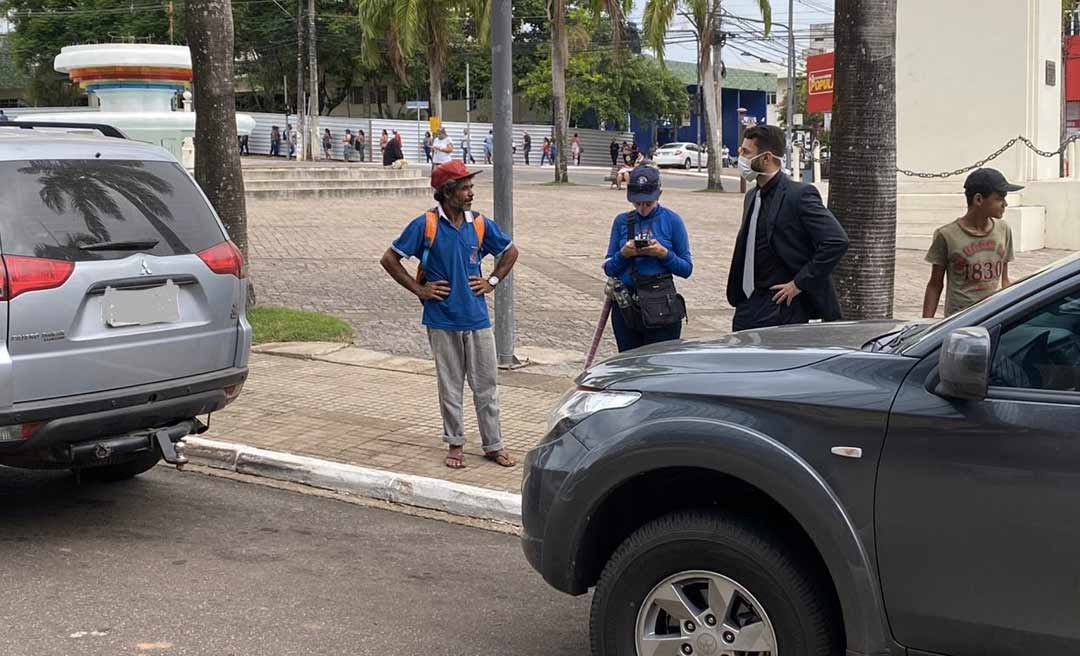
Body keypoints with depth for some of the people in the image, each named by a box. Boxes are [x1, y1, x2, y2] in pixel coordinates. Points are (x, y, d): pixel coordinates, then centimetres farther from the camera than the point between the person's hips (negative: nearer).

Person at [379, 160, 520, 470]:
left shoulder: (480, 224, 3)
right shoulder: (425, 225, -7)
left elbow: (510, 251, 19)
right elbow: (389, 259, -2)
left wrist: (492, 282, 8)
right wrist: (418, 288, -4)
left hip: (477, 319, 2)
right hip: (442, 321, -2)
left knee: (486, 385, 6)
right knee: (450, 387, 8)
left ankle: (494, 445, 15)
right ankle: (455, 444, 20)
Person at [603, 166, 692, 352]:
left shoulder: (672, 221, -1)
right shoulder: (622, 221, 7)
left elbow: (687, 269, 0)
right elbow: (608, 268, 7)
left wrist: (663, 254, -15)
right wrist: (624, 254, -12)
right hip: (625, 306, 3)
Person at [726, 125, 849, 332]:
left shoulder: (800, 195, -12)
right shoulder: (752, 197, 15)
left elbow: (837, 241, -19)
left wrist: (799, 284, -17)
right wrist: (736, 295, 11)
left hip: (783, 310, -8)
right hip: (747, 307, 8)